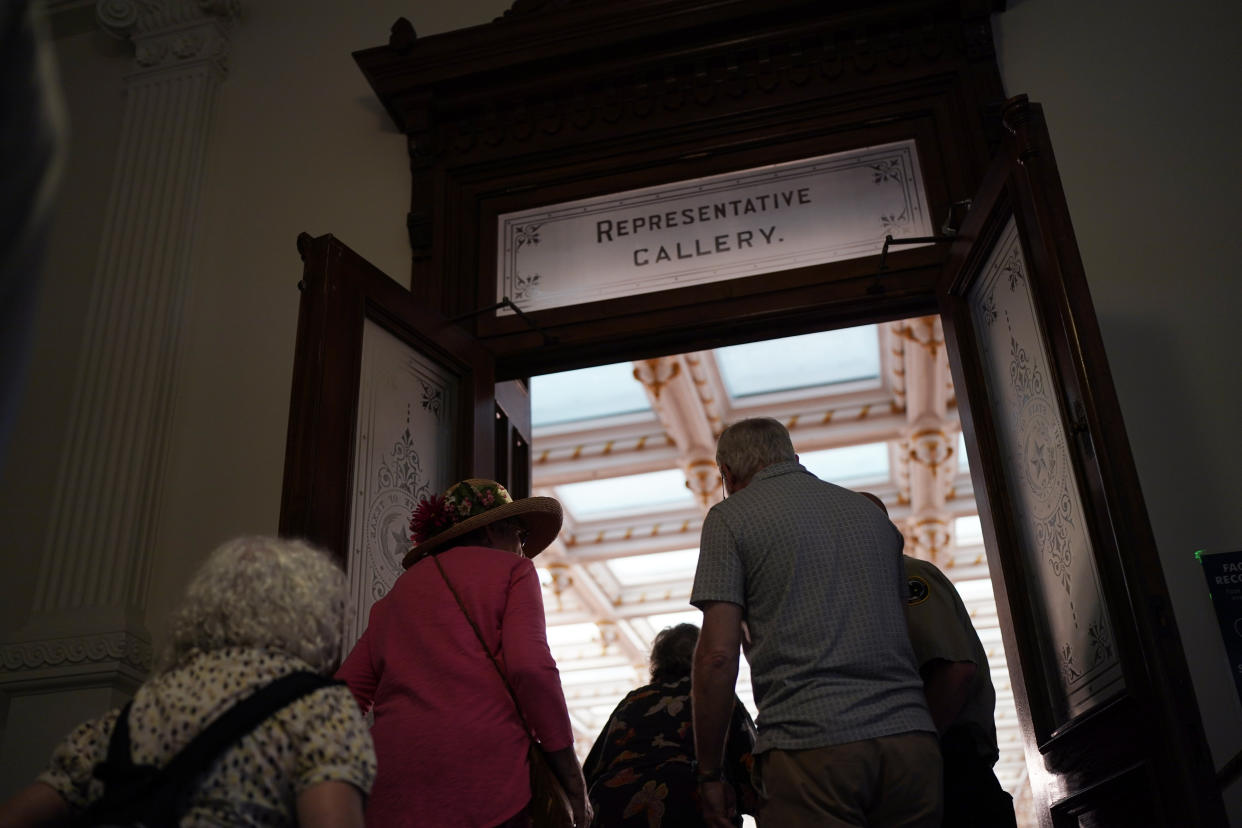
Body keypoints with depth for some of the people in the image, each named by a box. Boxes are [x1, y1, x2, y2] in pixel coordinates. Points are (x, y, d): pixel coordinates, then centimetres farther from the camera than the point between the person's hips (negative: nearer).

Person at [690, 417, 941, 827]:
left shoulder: (730, 516, 4)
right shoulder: (872, 513, 21)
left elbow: (718, 654, -5)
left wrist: (709, 773, 2)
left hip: (813, 744, -5)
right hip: (911, 737, 6)